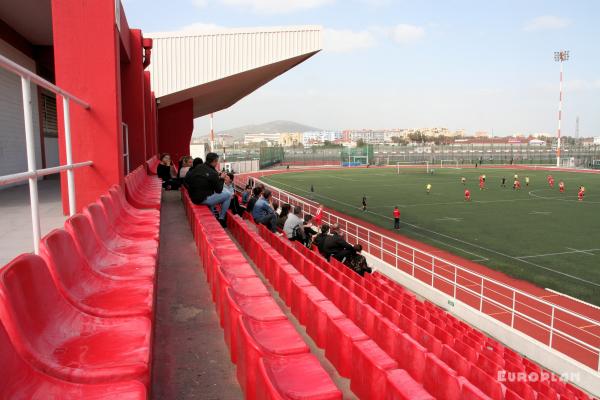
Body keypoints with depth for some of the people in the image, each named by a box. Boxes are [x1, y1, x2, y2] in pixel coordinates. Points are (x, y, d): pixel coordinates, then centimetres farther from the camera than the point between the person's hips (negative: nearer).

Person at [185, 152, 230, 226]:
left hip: (193, 198, 8)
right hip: (203, 199, -8)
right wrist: (222, 179, 6)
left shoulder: (197, 168, 2)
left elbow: (187, 179, 15)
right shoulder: (213, 173, -17)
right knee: (228, 195, 0)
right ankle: (221, 219, 8)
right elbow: (219, 190, -9)